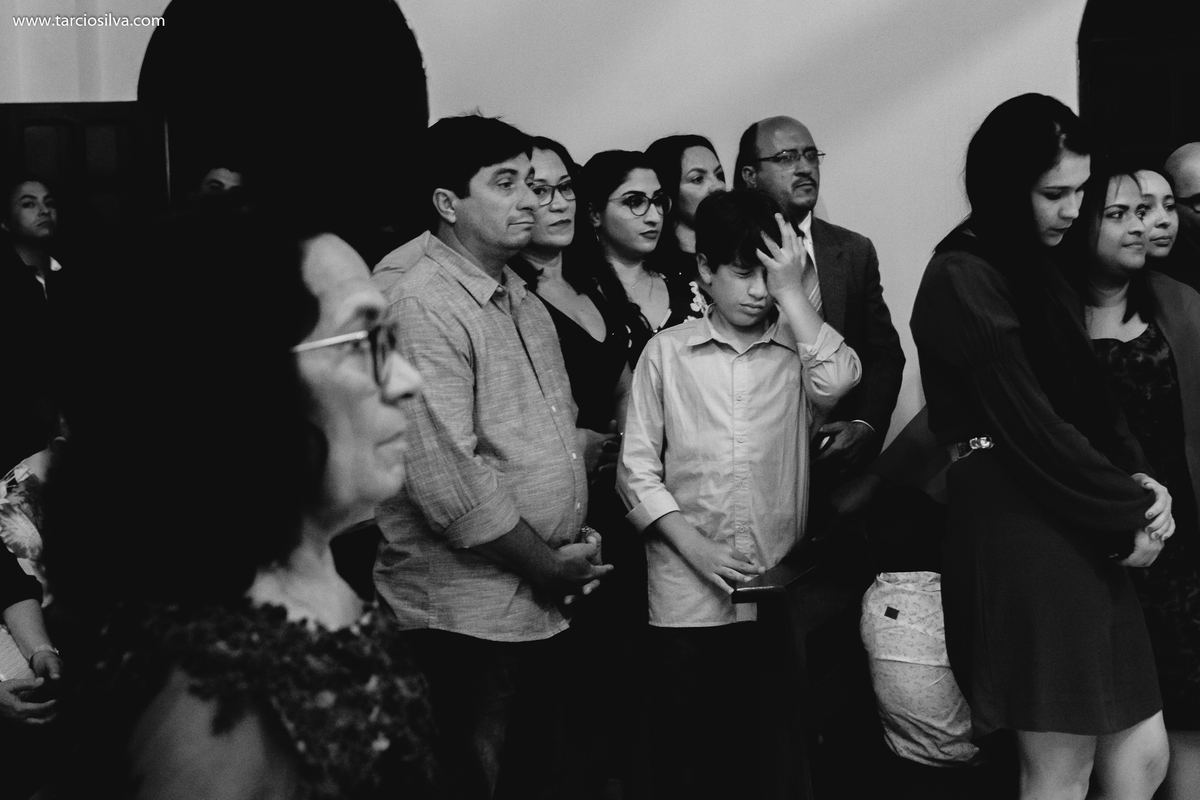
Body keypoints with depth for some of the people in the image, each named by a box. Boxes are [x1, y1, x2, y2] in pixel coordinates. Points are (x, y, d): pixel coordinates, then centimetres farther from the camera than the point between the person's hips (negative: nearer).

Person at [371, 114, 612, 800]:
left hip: (550, 605, 9)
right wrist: (547, 565, -14)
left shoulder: (521, 299, 14)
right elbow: (445, 473, -24)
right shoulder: (417, 298, -17)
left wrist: (579, 537, 6)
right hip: (469, 621, -9)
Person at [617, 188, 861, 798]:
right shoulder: (667, 352, 3)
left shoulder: (797, 348, 6)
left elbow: (837, 381, -17)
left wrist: (791, 291, -9)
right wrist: (695, 546, -9)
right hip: (688, 601, -1)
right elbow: (637, 468, 1)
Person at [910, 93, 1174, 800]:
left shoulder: (1039, 271, 17)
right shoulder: (965, 280, -11)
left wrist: (1142, 482, 0)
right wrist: (1130, 514, -8)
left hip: (1086, 531, 9)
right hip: (1021, 526, -9)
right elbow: (1031, 426, -15)